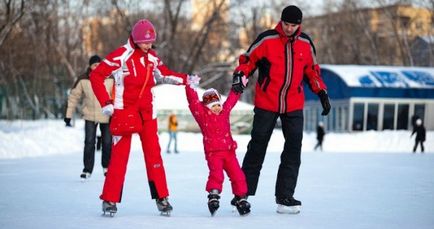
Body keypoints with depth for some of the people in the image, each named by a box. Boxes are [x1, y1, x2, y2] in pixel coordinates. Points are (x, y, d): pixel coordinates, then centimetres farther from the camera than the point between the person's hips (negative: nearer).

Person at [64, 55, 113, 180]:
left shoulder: (110, 79, -7)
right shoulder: (83, 80, -6)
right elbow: (74, 97, 1)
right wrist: (68, 115, 1)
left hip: (107, 116, 0)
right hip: (90, 116, 0)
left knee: (107, 143, 7)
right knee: (89, 143, -6)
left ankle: (106, 166, 28)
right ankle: (87, 169, 4)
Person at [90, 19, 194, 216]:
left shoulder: (152, 57, 6)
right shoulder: (121, 56, -12)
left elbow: (164, 74, 23)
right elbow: (96, 76, -12)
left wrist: (185, 79, 9)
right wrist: (106, 103, -15)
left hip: (147, 112, 5)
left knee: (154, 153, 3)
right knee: (120, 154, -6)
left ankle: (161, 197, 10)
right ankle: (110, 199, 2)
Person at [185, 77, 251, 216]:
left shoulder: (224, 112, 16)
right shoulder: (202, 114, 2)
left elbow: (232, 99, 26)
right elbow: (193, 101, -6)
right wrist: (190, 87, -12)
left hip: (229, 151, 4)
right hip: (213, 152, -4)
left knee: (237, 174, 0)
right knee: (216, 173, -23)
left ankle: (241, 198, 10)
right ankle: (213, 196, -18)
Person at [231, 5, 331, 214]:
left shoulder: (305, 43, 5)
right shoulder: (267, 39, -6)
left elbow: (312, 70, 16)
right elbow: (248, 59, 0)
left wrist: (322, 93, 11)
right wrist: (239, 75, -19)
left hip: (294, 105, 3)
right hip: (266, 104, -3)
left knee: (293, 150, -4)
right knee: (257, 148, 3)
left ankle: (284, 197, 1)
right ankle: (245, 193, 13)